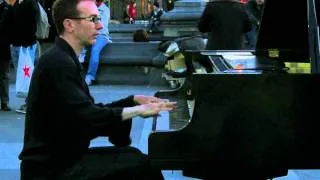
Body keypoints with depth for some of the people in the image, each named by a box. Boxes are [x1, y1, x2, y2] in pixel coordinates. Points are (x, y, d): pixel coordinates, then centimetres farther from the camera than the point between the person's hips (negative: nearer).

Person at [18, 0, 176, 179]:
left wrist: (133, 100, 7)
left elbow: (91, 110, 14)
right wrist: (137, 110, -17)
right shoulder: (58, 62, -18)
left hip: (62, 157, 10)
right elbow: (87, 117, -25)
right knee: (140, 163, -17)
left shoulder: (64, 59, 12)